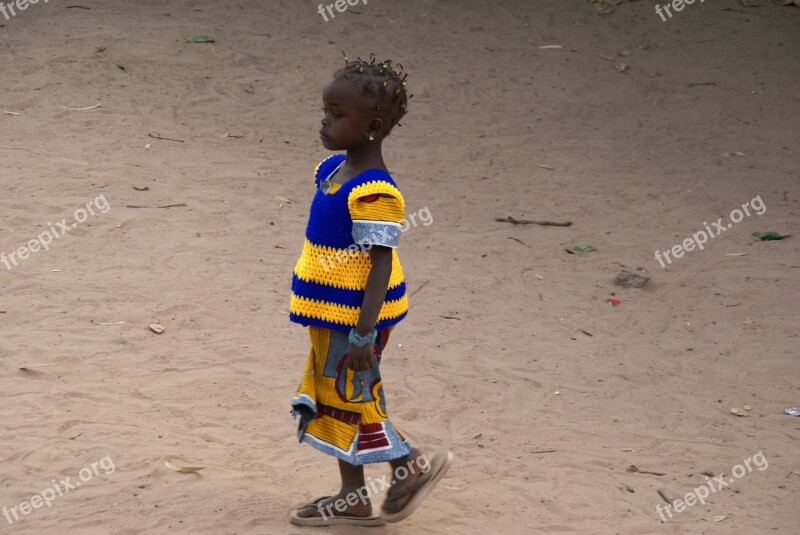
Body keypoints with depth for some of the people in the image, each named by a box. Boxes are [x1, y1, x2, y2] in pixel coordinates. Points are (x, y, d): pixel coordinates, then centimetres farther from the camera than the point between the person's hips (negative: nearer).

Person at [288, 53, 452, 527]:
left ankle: (412, 465, 20)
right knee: (332, 397, 16)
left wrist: (364, 333, -25)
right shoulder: (333, 170, 5)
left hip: (355, 315, -10)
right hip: (332, 312, 10)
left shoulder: (373, 194, -25)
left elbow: (382, 264, -24)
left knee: (350, 398, 1)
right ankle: (354, 498, 26)